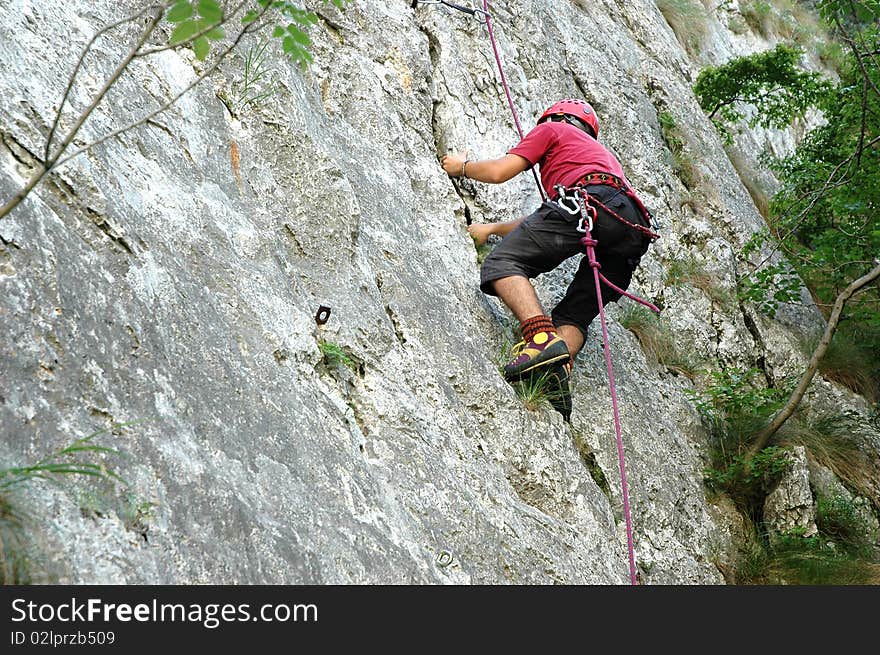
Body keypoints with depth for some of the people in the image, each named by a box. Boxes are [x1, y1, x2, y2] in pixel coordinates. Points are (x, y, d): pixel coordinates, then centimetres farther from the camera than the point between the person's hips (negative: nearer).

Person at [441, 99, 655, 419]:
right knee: (570, 317, 10)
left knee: (502, 263, -12)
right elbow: (546, 224, 48)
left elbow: (499, 171, 18)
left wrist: (462, 166, 39)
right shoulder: (600, 151, 47)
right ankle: (557, 376, -20)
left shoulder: (554, 129, 27)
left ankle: (543, 338, -36)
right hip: (634, 229, 8)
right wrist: (491, 228, 56)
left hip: (589, 200, -7)